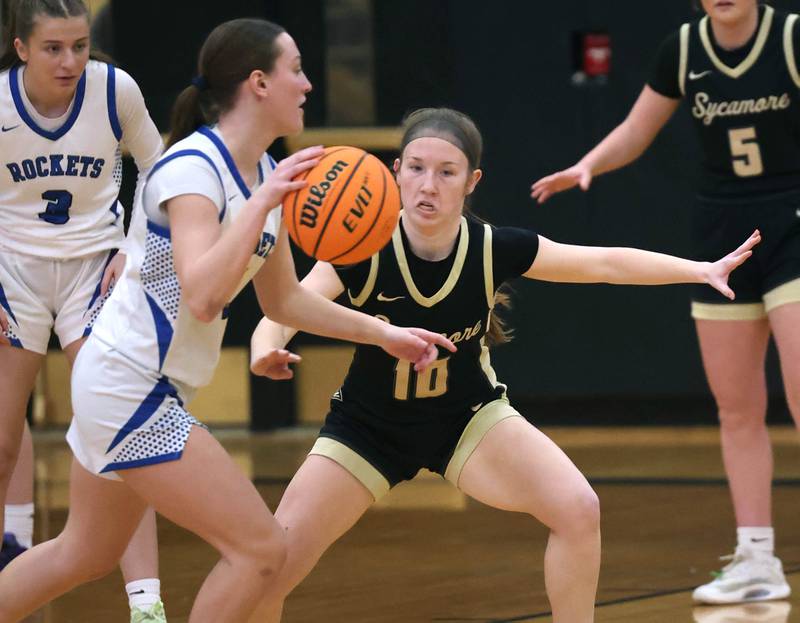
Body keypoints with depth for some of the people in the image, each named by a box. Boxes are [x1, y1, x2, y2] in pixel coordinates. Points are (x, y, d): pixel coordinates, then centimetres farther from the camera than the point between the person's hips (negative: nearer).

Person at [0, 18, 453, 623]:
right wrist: (262, 202, -31)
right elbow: (202, 297, -32)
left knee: (85, 555, 22)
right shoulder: (194, 167, -19)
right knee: (260, 549, -11)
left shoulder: (264, 173, 8)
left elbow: (283, 299, 19)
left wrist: (384, 334, 13)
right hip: (130, 391, -10)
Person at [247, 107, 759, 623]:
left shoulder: (495, 249, -21)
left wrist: (703, 270, -16)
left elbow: (607, 263, -11)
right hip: (368, 428, -1)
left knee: (578, 510, -20)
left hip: (467, 416, 1)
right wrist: (267, 349, -62)